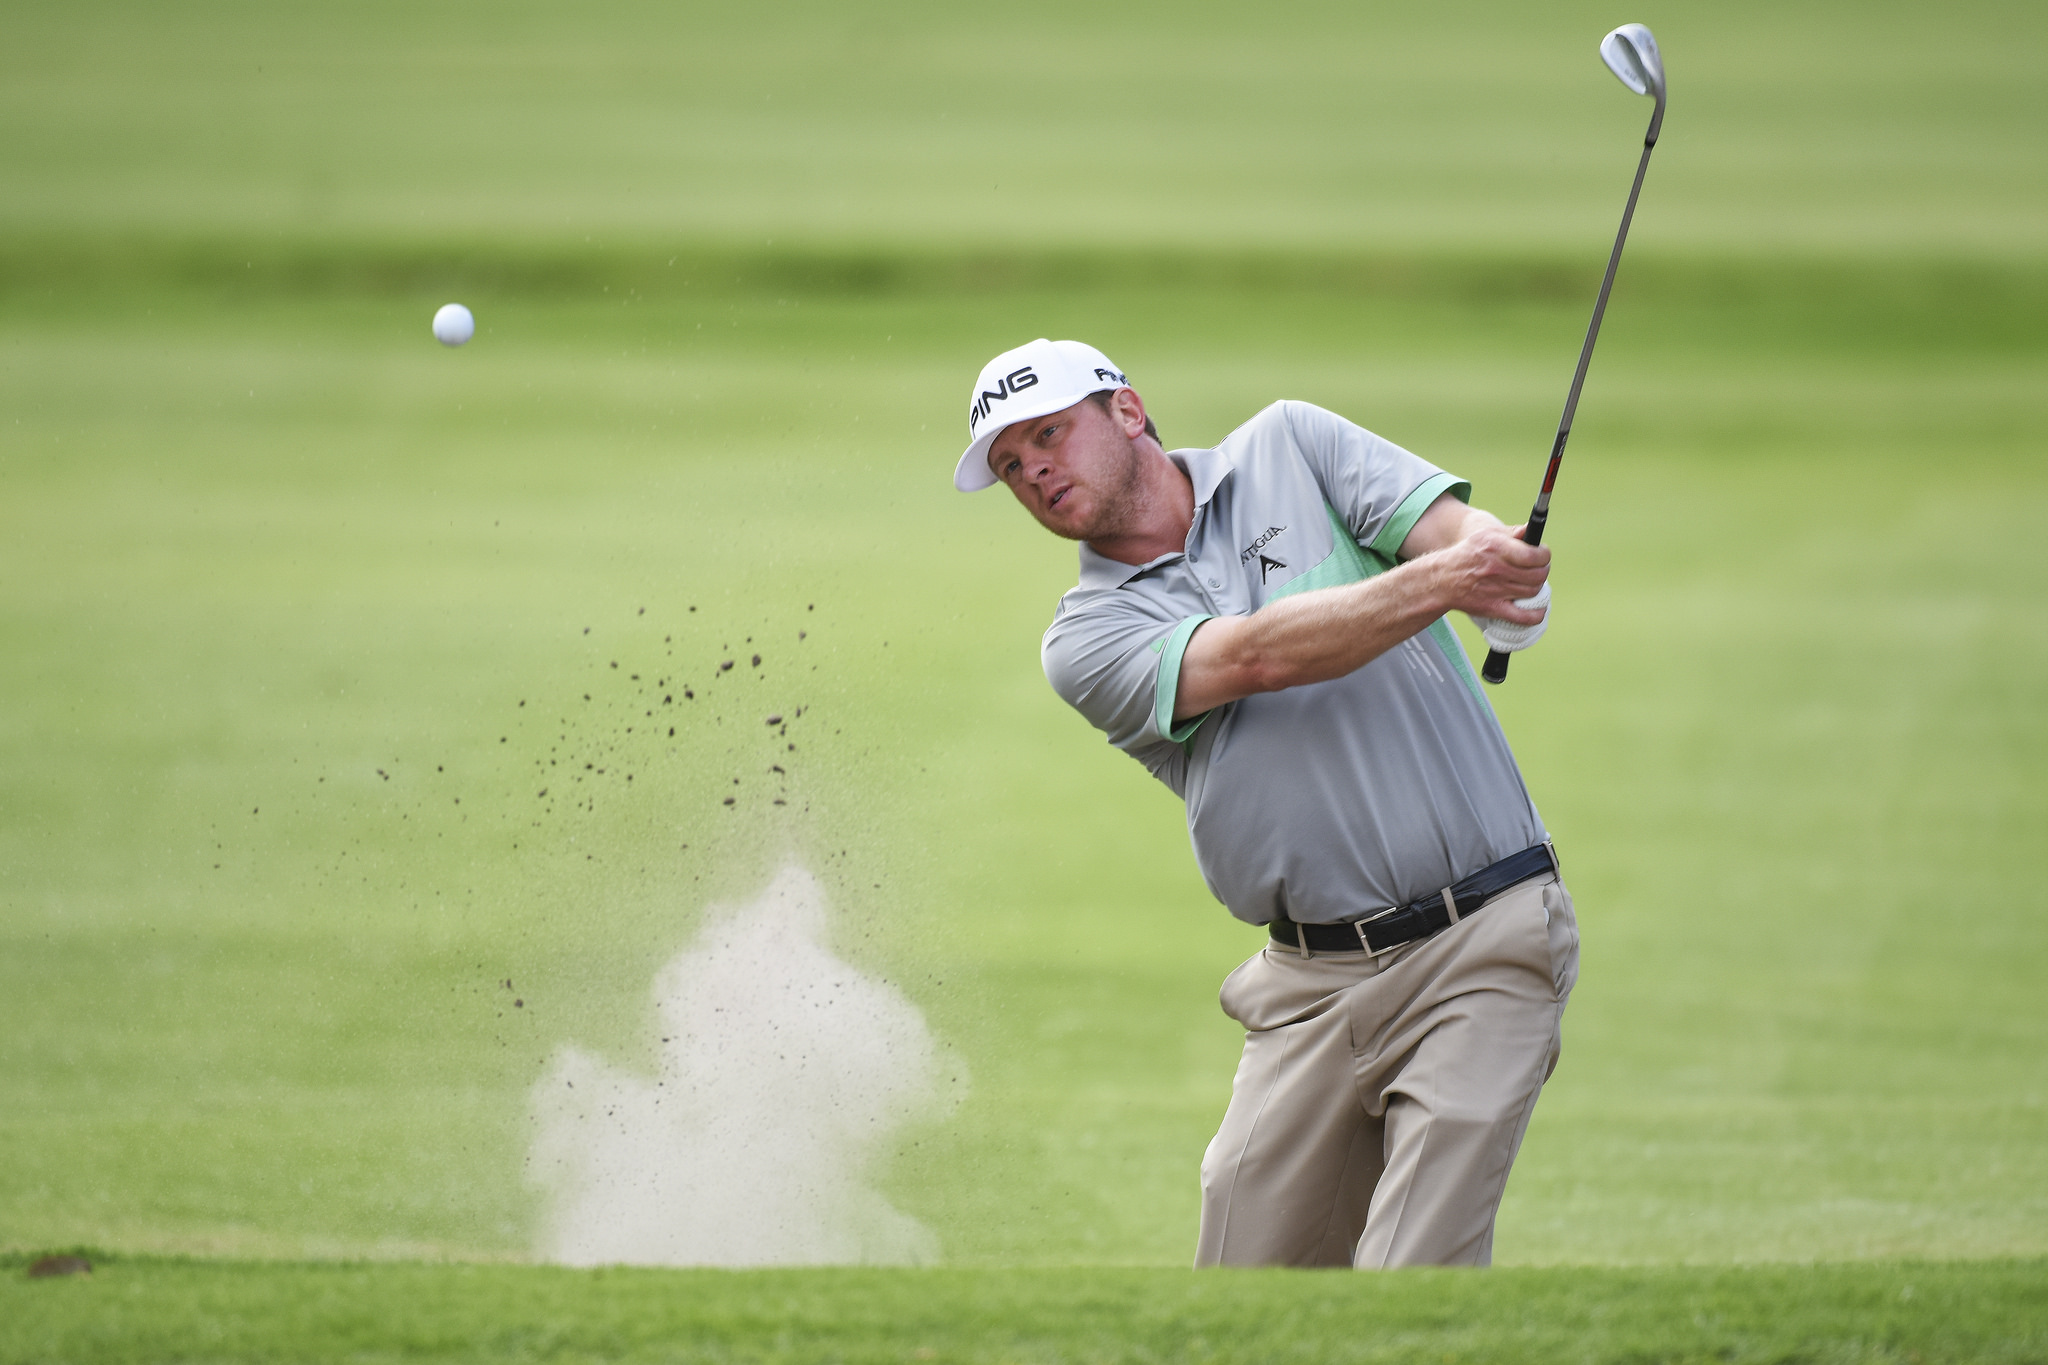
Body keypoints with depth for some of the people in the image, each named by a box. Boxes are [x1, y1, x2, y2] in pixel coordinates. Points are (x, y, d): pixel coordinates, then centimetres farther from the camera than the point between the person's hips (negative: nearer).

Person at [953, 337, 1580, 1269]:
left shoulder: (1288, 448, 8)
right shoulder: (1088, 639, 4)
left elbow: (1462, 532, -4)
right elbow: (1255, 658, -13)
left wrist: (1497, 565, -30)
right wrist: (1438, 582, -27)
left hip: (1481, 944, -3)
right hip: (1314, 984, 3)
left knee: (1412, 1290, -16)